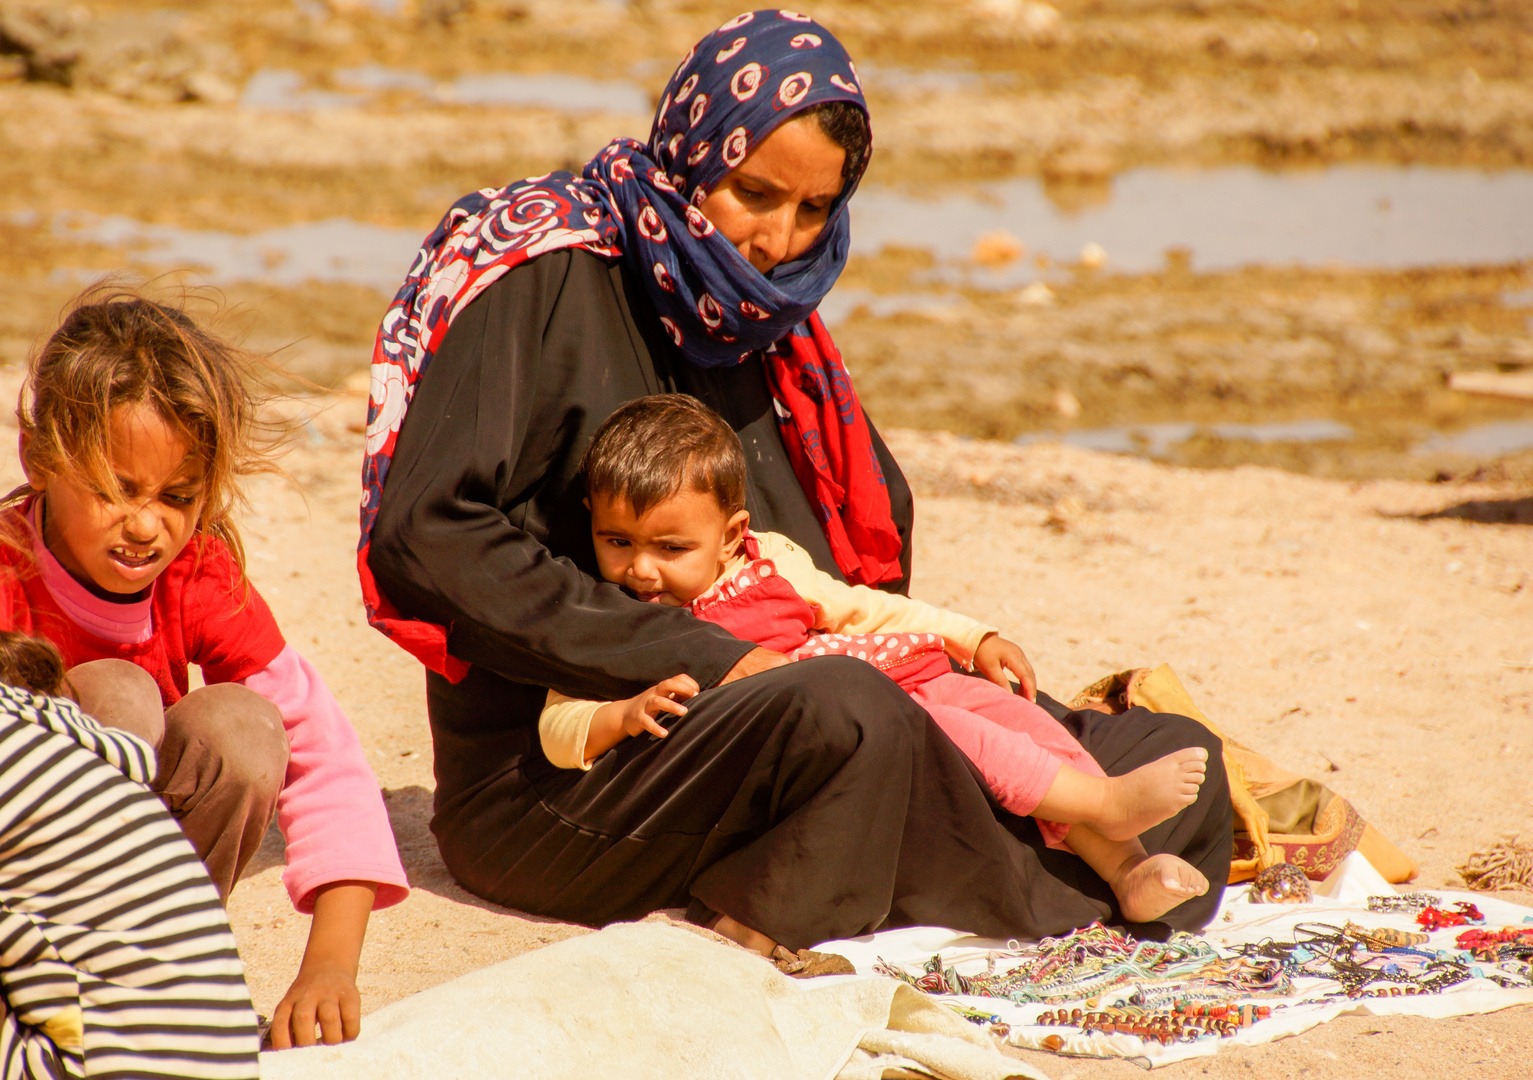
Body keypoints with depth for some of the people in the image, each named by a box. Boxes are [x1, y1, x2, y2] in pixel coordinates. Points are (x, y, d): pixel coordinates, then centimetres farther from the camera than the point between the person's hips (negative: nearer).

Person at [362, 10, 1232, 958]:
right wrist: (696, 656, -22)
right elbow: (425, 536, -19)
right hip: (543, 772, -7)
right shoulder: (551, 278, -8)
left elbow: (875, 519, 26)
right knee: (843, 712, -38)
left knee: (1179, 763, -7)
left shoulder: (766, 314, 15)